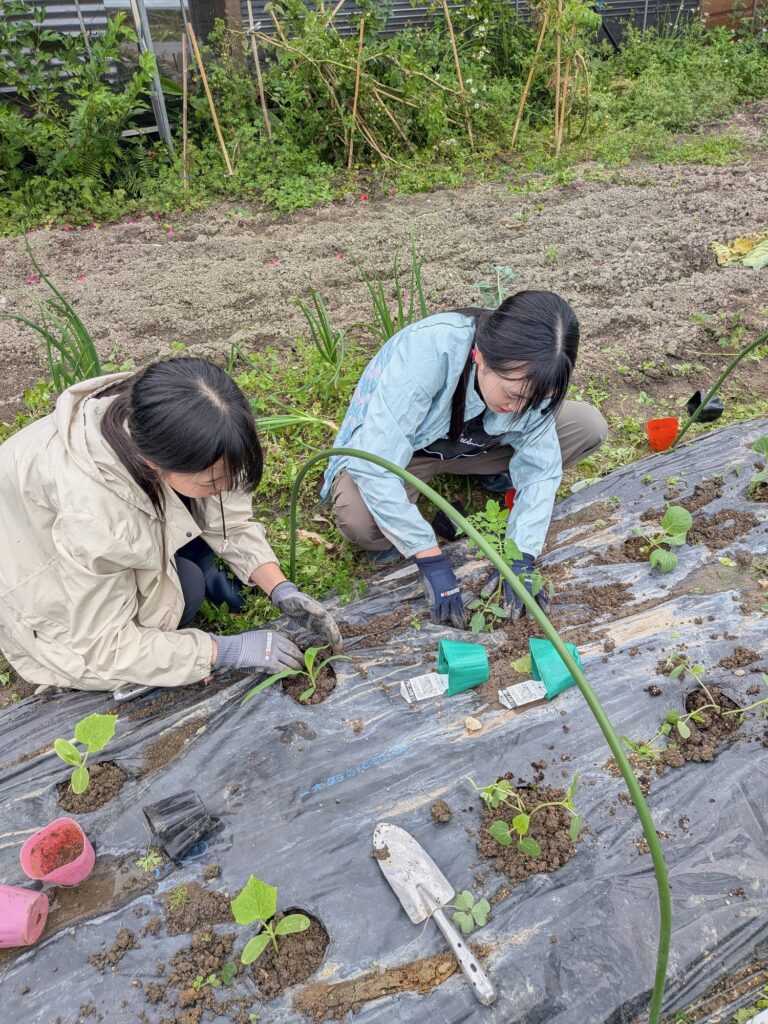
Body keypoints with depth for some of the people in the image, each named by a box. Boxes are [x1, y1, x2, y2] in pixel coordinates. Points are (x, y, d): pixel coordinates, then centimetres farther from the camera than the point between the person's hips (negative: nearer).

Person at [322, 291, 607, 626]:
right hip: (388, 447, -4)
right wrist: (431, 560, -36)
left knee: (589, 425, -13)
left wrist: (521, 561, -25)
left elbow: (540, 467, -14)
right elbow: (372, 464, -39)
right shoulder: (427, 349, -39)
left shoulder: (530, 375, -22)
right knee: (359, 518, -39)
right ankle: (392, 532, -3)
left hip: (472, 445, 4)